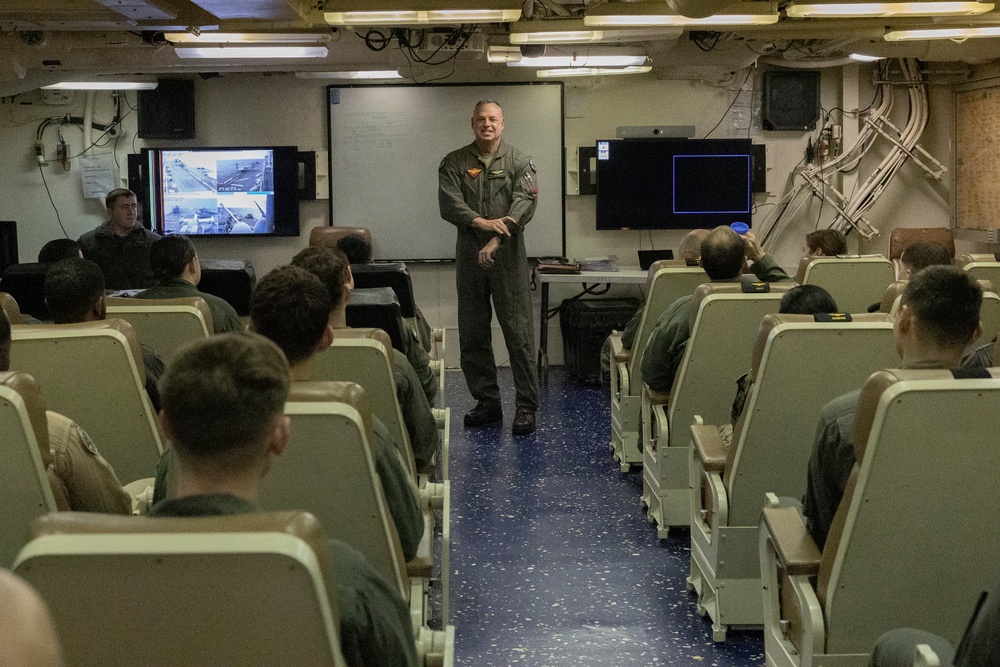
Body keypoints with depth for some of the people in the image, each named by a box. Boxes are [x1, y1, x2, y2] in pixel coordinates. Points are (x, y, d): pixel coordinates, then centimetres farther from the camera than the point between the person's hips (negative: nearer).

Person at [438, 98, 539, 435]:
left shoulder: (519, 161, 3)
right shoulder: (454, 163, 8)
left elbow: (525, 203, -10)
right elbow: (449, 203, -4)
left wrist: (496, 241, -21)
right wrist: (481, 222, -21)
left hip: (508, 256, -3)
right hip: (469, 256, 3)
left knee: (518, 332, -4)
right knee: (472, 334, 7)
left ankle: (526, 406, 0)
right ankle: (487, 401, 18)